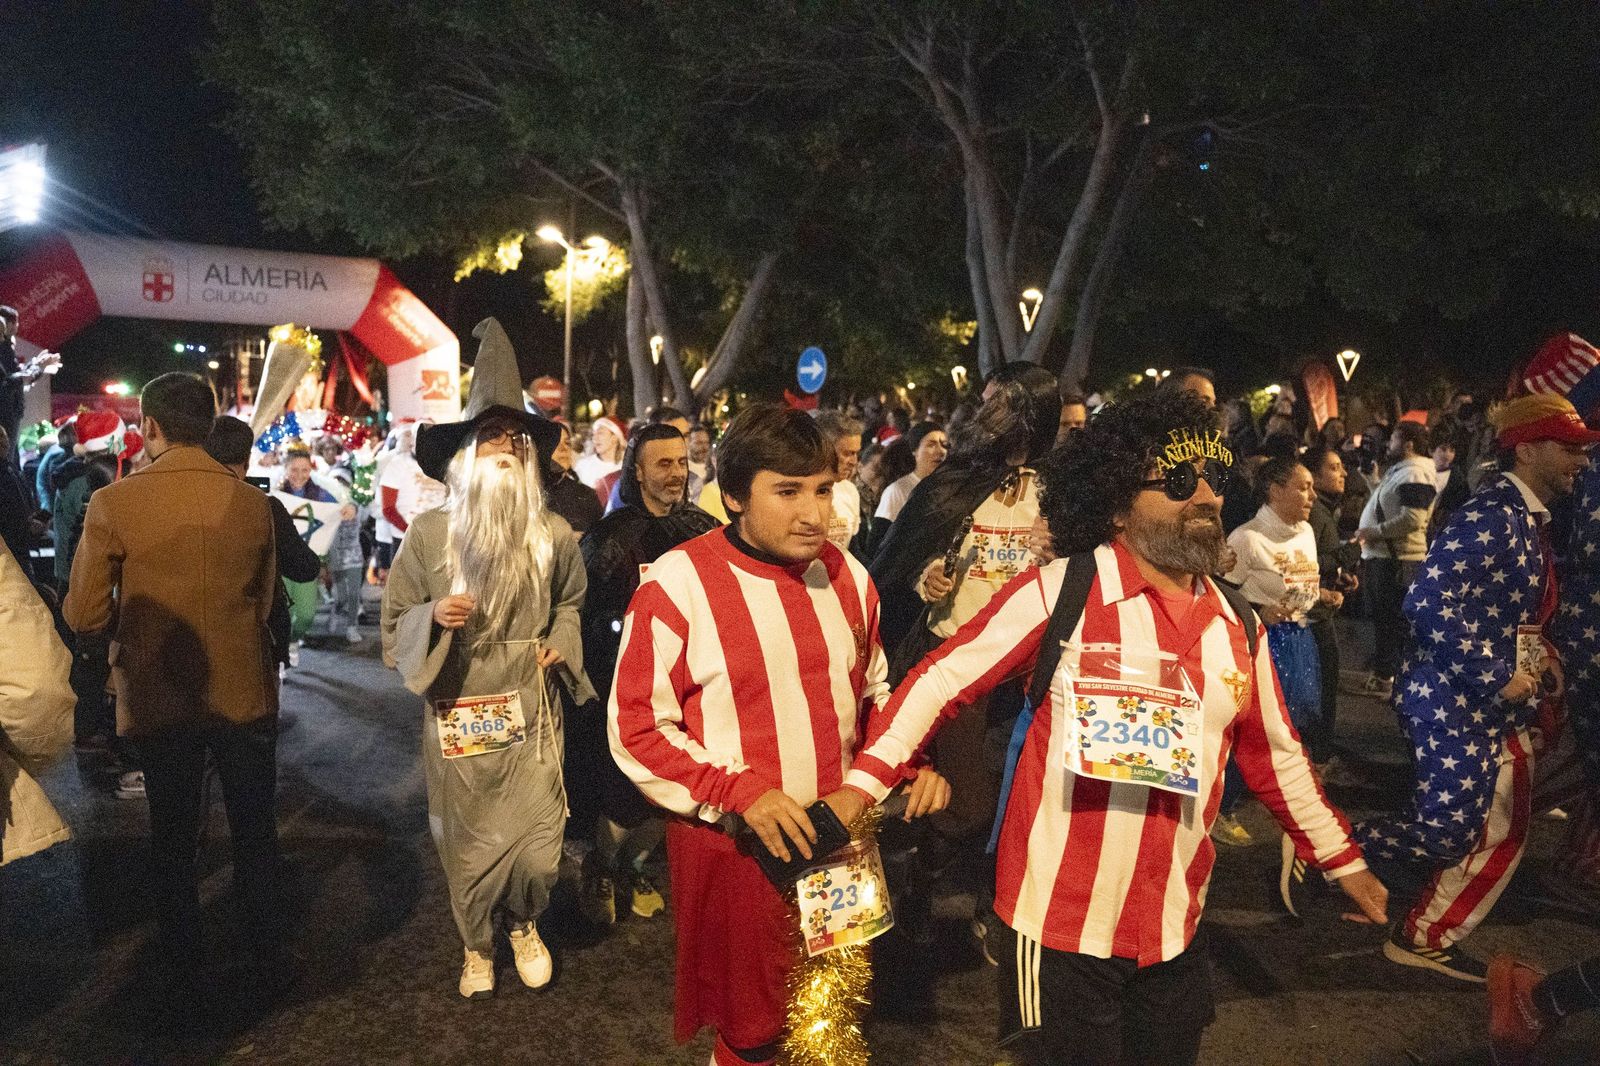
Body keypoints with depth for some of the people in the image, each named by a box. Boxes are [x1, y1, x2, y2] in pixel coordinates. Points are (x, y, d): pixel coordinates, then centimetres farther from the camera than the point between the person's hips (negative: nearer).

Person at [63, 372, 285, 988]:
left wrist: (134, 622, 9)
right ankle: (269, 957, 27)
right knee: (256, 833, 16)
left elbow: (84, 614, -11)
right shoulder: (252, 502, -7)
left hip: (161, 699, -1)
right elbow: (264, 601, 3)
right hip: (245, 694, 1)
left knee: (174, 840, 17)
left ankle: (184, 966, 31)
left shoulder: (114, 504, -14)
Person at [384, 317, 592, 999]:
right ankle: (476, 947, 38)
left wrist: (561, 642, 0)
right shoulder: (429, 532, -6)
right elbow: (395, 621, 2)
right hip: (458, 718, -1)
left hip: (529, 714, 1)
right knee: (468, 845, 10)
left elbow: (572, 600, 18)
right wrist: (435, 617, -18)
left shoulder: (552, 534, 0)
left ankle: (524, 925, 37)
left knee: (537, 846, 4)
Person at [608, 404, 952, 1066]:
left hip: (841, 833, 5)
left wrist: (907, 763, -1)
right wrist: (741, 793, -21)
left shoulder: (845, 576, 2)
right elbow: (638, 727, -11)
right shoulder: (679, 584, -13)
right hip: (732, 846, -4)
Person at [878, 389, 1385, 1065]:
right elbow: (938, 681, -11)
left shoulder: (1237, 624, 4)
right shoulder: (1059, 593, -13)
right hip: (1060, 925, -5)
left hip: (1177, 932, 5)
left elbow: (1274, 755, 16)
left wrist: (1344, 861, 20)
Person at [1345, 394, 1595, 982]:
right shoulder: (1491, 516, -18)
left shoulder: (1529, 520, 13)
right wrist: (1498, 676, -23)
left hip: (1499, 704, 10)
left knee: (1500, 838, 14)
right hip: (1457, 700, -10)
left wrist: (1538, 657, 8)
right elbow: (1430, 602, -28)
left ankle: (1426, 940, 25)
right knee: (1450, 832, -8)